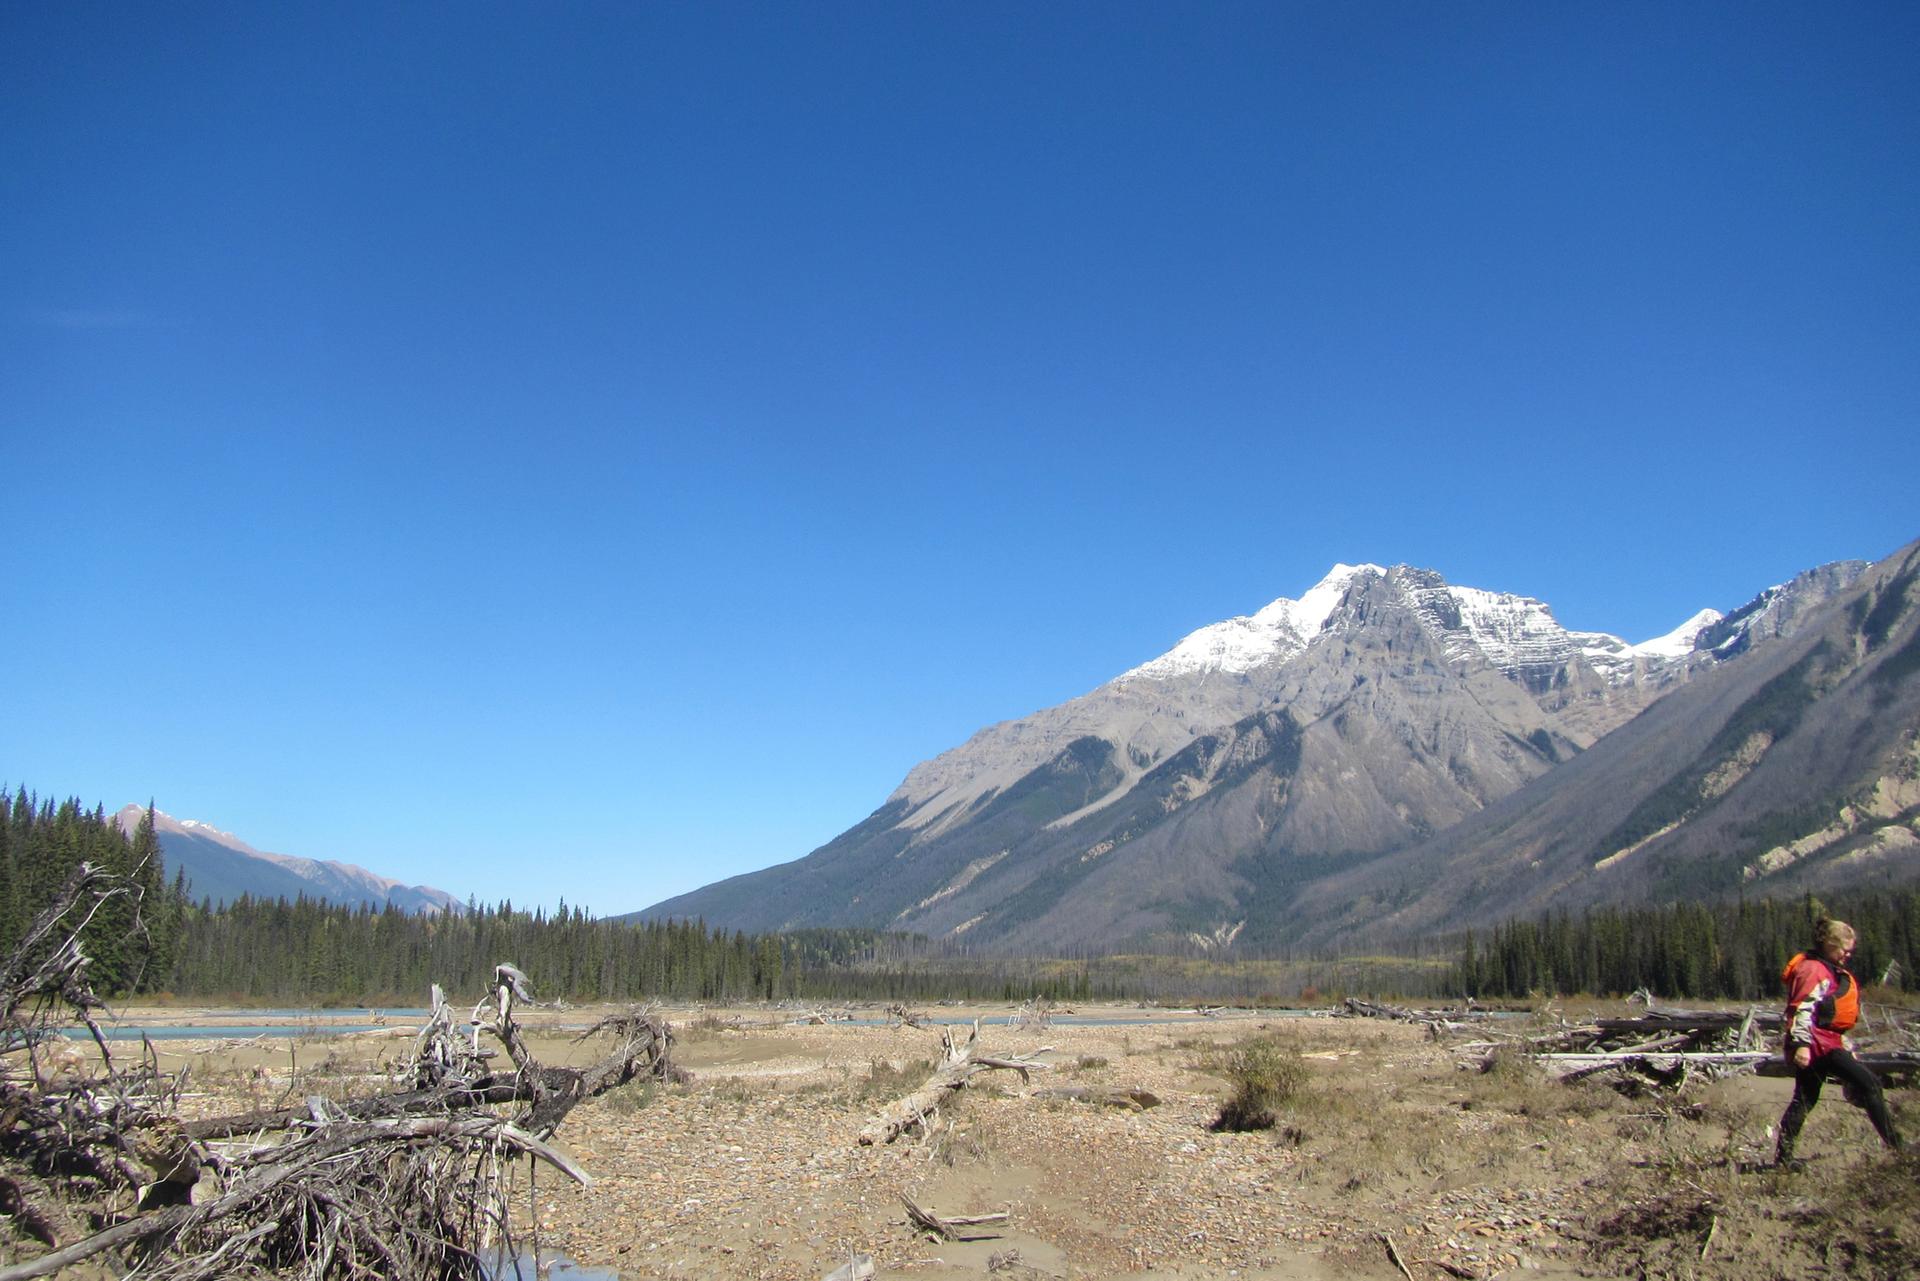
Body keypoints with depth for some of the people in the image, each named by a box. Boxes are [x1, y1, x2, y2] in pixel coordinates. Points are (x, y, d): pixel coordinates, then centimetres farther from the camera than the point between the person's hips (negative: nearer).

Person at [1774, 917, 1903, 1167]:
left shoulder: (1829, 971, 22)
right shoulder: (1814, 970, -12)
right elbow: (1803, 1010, -22)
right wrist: (1802, 1044, -29)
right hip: (1818, 1043, -11)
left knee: (1805, 1099, 10)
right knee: (1868, 1083, -9)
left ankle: (1783, 1156, 11)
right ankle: (1895, 1144, -5)